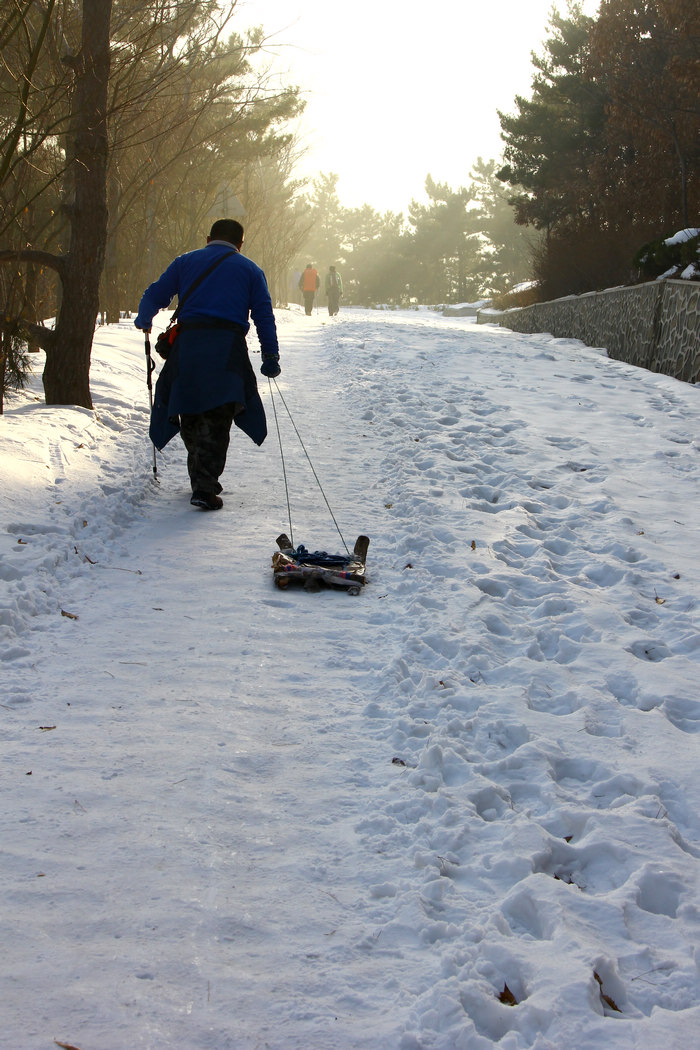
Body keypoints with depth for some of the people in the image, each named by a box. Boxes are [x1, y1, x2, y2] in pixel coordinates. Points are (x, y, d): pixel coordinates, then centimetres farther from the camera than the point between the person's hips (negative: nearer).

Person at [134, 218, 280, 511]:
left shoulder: (185, 262, 19)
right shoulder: (250, 270, 18)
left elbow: (154, 296, 16)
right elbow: (264, 315, 9)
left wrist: (143, 321, 34)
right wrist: (270, 356, 10)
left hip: (188, 345, 1)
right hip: (228, 349, -1)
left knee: (190, 414, 16)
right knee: (217, 418, -2)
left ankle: (202, 479, 24)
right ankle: (204, 487, -15)